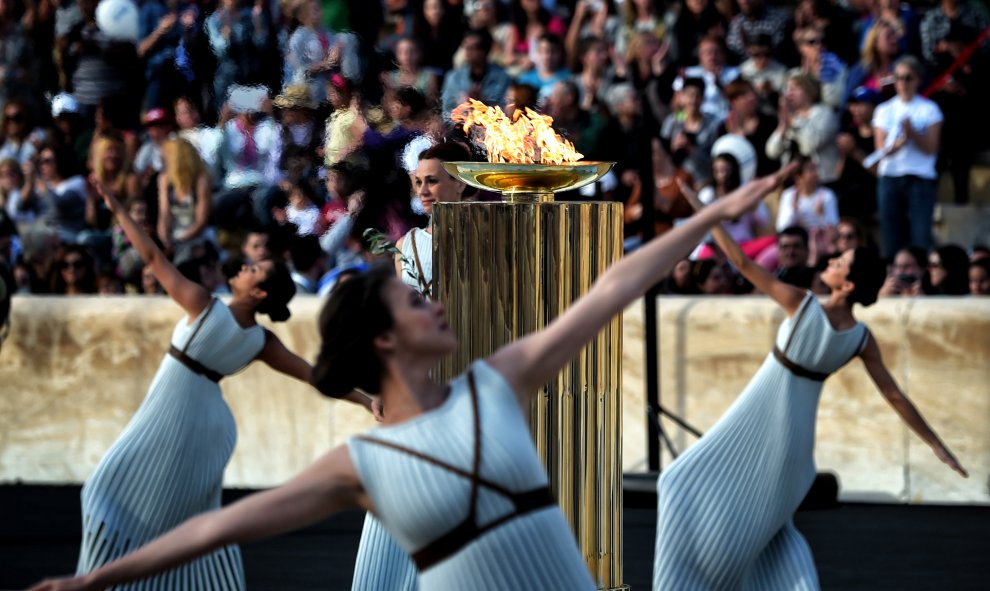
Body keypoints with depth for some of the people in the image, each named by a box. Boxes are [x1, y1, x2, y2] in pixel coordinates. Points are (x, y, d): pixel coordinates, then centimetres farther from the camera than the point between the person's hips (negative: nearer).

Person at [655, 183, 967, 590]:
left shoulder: (802, 303, -23)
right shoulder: (862, 339, -11)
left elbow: (743, 263, -20)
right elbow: (896, 397, -7)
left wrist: (703, 212, -13)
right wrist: (936, 444, 1)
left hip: (758, 419, -5)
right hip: (797, 429, 5)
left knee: (697, 492, 9)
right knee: (766, 522, 21)